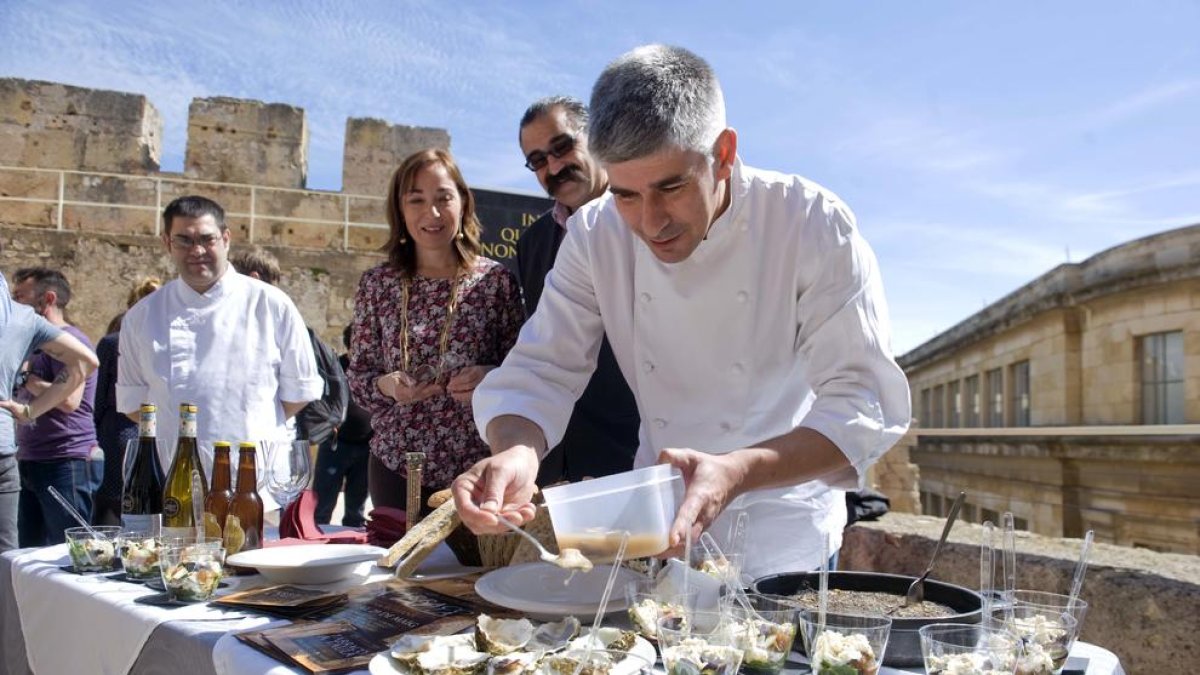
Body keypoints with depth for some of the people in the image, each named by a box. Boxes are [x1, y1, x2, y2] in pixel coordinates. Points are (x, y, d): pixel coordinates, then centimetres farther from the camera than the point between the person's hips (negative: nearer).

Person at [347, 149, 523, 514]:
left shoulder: (496, 279, -2)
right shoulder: (376, 284, 3)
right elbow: (358, 376, 7)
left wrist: (491, 377, -18)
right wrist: (385, 385, -13)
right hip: (396, 466, 1)